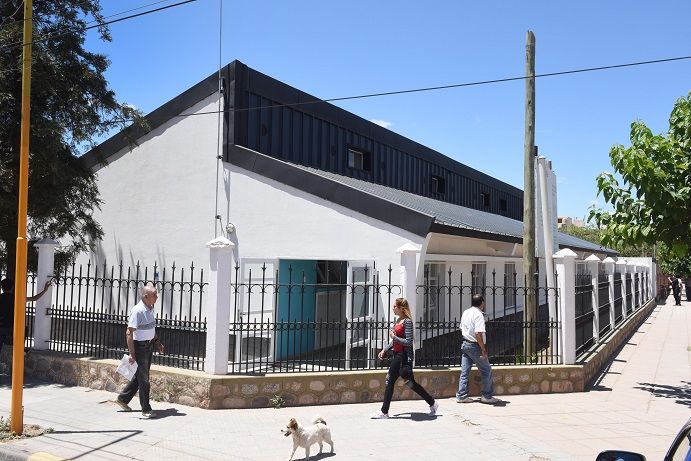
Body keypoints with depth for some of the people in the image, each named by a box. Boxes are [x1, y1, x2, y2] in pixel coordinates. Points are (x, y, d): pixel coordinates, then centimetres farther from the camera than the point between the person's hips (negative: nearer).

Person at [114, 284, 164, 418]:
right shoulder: (138, 310, -21)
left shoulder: (150, 308, 6)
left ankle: (123, 399, 33)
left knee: (139, 376, 17)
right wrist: (132, 354, -24)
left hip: (149, 346, 9)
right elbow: (129, 333, -22)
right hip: (139, 346, -9)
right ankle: (146, 409, 7)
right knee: (144, 379, -2)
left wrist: (157, 341, 16)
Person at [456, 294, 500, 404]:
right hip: (475, 346, -8)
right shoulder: (478, 315, -17)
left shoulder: (465, 313, 10)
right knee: (487, 370, 5)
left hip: (465, 344, 8)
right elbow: (478, 333, -25)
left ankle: (461, 396, 10)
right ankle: (487, 396, 10)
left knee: (465, 371, 9)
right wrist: (483, 349, -21)